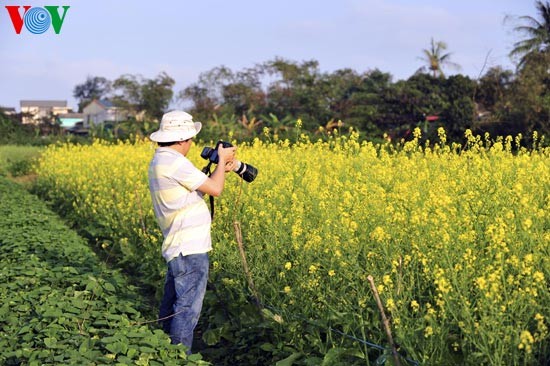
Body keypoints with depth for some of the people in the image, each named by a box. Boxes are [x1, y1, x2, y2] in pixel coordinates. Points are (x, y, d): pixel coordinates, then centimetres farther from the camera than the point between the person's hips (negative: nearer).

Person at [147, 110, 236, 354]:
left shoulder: (158, 162, 15)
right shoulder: (174, 162, -17)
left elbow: (197, 186, 21)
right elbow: (215, 189, -15)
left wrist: (220, 169, 16)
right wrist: (222, 160, 1)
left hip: (176, 248, 11)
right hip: (190, 250, -11)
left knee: (171, 305, 18)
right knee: (188, 308, -4)